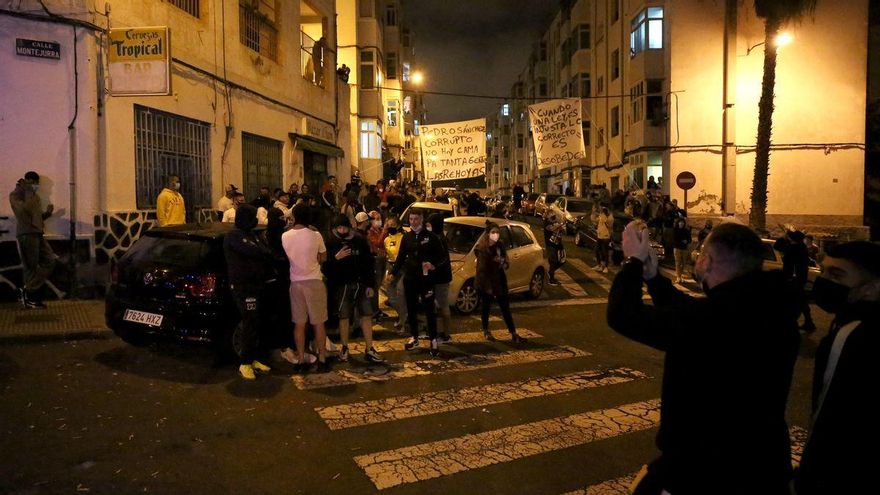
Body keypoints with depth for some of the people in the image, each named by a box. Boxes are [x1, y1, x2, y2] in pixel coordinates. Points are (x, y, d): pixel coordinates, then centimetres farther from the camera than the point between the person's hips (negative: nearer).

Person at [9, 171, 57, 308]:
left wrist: (48, 213, 7)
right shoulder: (15, 194, -2)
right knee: (30, 266, -5)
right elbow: (25, 209, -20)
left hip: (37, 234, 8)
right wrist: (28, 190, -12)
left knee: (51, 260, 1)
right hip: (26, 234, -8)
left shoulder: (35, 196, 23)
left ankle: (27, 291, 5)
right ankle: (30, 296, 2)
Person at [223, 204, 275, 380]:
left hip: (257, 284, 8)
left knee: (257, 323, 11)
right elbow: (253, 251, -23)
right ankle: (245, 363, 0)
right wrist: (266, 253, -5)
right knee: (250, 324, -9)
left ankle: (252, 359, 21)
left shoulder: (253, 235, 19)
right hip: (243, 286, -8)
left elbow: (266, 253, 14)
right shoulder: (233, 237, -10)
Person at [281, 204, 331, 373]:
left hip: (296, 282, 3)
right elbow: (323, 258, -1)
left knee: (299, 323, 9)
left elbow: (289, 257, 8)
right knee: (318, 323, 6)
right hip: (314, 281, -2)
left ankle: (301, 360, 14)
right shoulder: (315, 236, -11)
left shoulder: (285, 236, -4)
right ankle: (322, 360, 10)